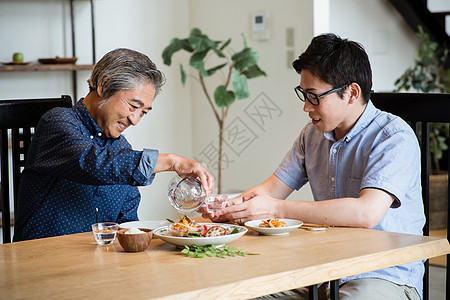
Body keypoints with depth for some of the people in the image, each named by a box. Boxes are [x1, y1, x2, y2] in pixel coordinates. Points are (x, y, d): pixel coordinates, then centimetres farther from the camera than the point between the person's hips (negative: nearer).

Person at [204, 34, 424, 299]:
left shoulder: (395, 138, -15)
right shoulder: (313, 134, 10)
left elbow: (366, 213, -29)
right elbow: (270, 190, 12)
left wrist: (275, 209, -28)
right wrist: (230, 207, -11)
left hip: (387, 275, -5)